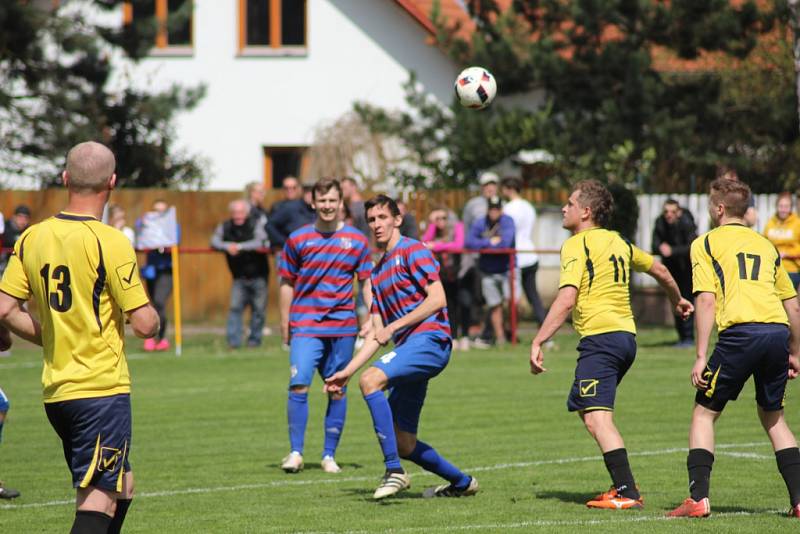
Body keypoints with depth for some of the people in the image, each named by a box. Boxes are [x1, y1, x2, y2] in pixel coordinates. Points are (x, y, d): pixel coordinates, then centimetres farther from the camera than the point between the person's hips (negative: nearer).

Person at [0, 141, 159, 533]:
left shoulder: (32, 238, 4)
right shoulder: (110, 242, -13)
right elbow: (144, 324, -15)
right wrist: (152, 313, 8)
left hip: (55, 391, 7)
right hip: (103, 388, -7)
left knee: (123, 487, 20)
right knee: (100, 501, -7)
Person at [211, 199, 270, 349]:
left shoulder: (256, 224, -10)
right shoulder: (225, 227, 0)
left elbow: (260, 242, -23)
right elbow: (214, 242, -11)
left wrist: (240, 247, -30)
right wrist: (227, 246, -30)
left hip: (258, 276, -2)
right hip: (239, 277, 2)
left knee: (258, 309, 0)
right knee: (235, 307, -10)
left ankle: (255, 338, 14)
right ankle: (233, 340, -10)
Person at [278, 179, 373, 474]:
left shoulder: (357, 240, 5)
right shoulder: (297, 239, 3)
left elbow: (367, 283, 9)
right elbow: (287, 283, 9)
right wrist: (285, 323, 8)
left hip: (343, 327, 1)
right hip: (305, 325, -1)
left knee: (337, 392, 5)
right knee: (299, 386, -14)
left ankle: (329, 455, 14)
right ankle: (296, 452, -6)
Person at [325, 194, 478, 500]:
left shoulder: (412, 251, 0)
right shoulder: (378, 271, 24)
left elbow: (437, 299, -12)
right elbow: (377, 334, 22)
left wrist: (393, 326, -14)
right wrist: (347, 372, 14)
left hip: (429, 339, -9)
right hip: (409, 347, 9)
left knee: (370, 380, -30)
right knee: (403, 444, 6)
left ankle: (394, 471, -30)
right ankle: (461, 483, 25)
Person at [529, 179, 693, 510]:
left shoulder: (576, 245, -6)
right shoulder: (618, 242, 18)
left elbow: (566, 300, -18)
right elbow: (660, 271, 32)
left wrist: (538, 341, -19)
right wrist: (678, 300, 52)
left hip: (600, 337, -9)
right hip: (626, 335, 9)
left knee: (597, 417, -14)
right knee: (583, 408, 18)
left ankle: (627, 492, -23)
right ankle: (622, 484, 14)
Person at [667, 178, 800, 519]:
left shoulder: (705, 244, 9)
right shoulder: (766, 245, 23)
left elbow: (706, 301, -2)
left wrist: (701, 357, -3)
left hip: (740, 332, -5)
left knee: (704, 413, 9)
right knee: (773, 417, 20)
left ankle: (698, 498, -1)